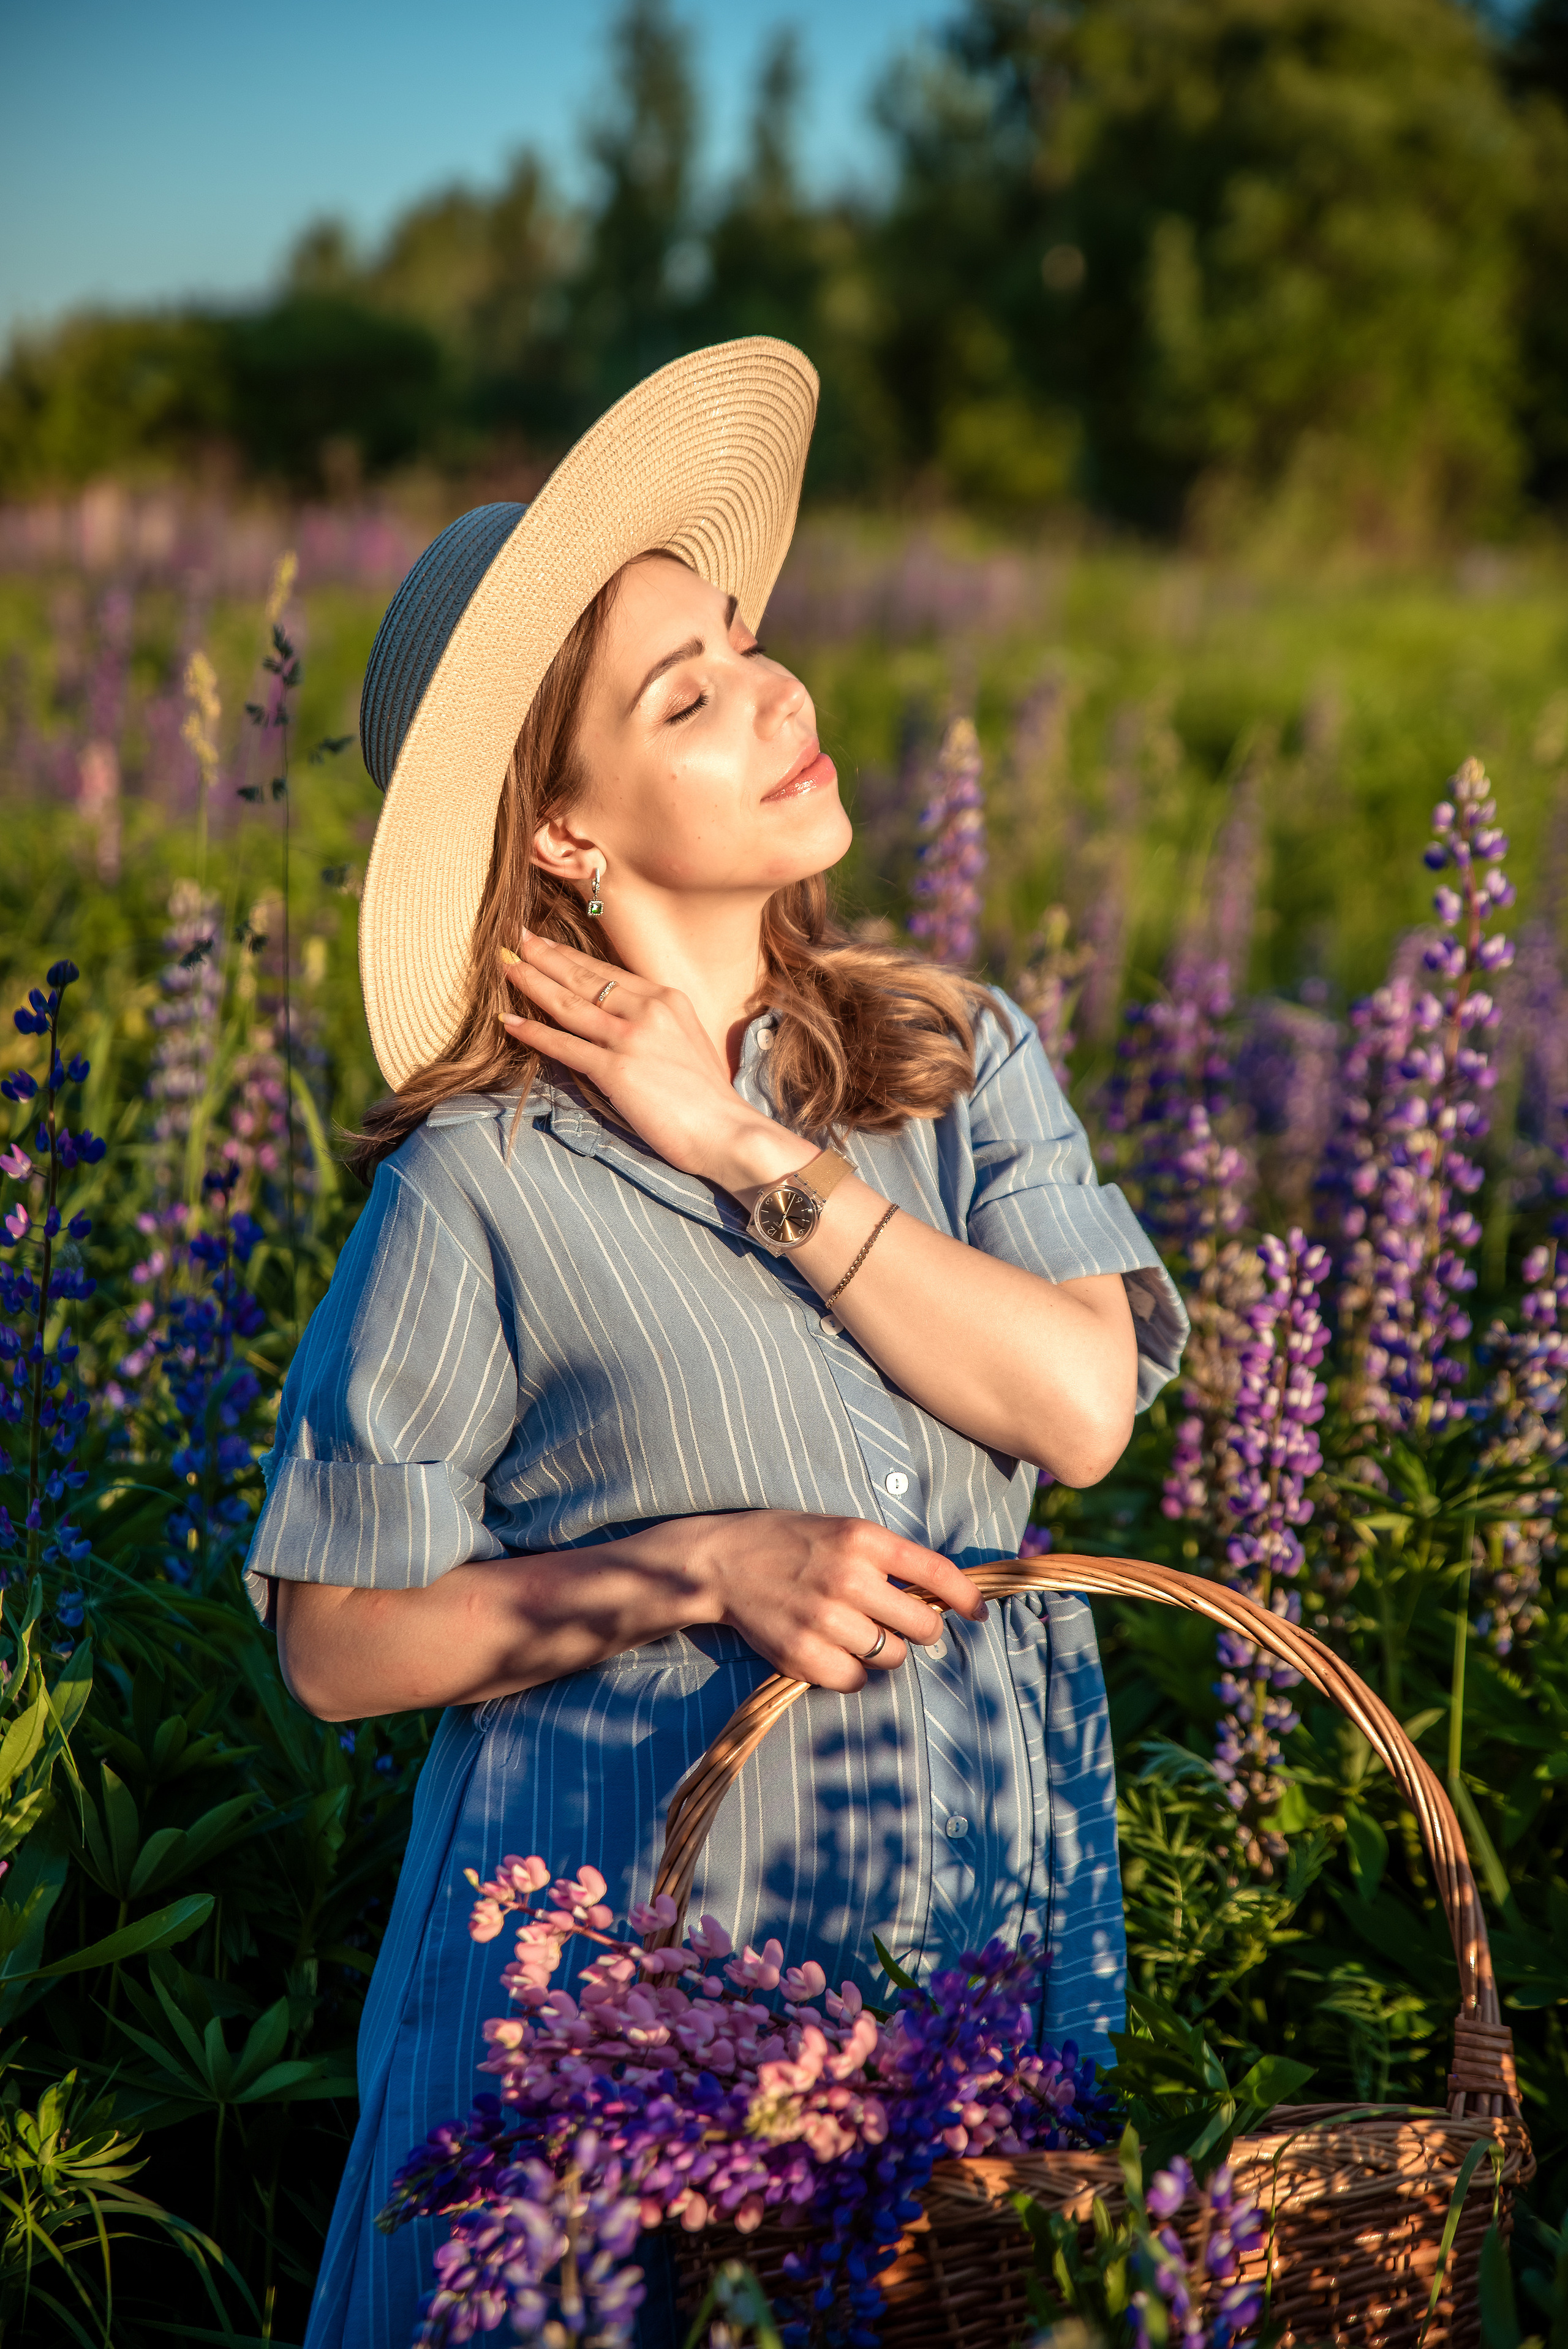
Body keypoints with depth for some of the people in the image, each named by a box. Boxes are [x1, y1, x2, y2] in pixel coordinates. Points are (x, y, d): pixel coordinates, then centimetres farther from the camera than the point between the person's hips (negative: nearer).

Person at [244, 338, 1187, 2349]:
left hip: (990, 1896, 4)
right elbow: (339, 1642, -8)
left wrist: (750, 1152, -16)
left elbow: (1084, 1405, -14)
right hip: (640, 1941, -4)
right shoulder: (483, 1182, -13)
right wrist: (704, 1570, -20)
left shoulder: (958, 1053, 0)